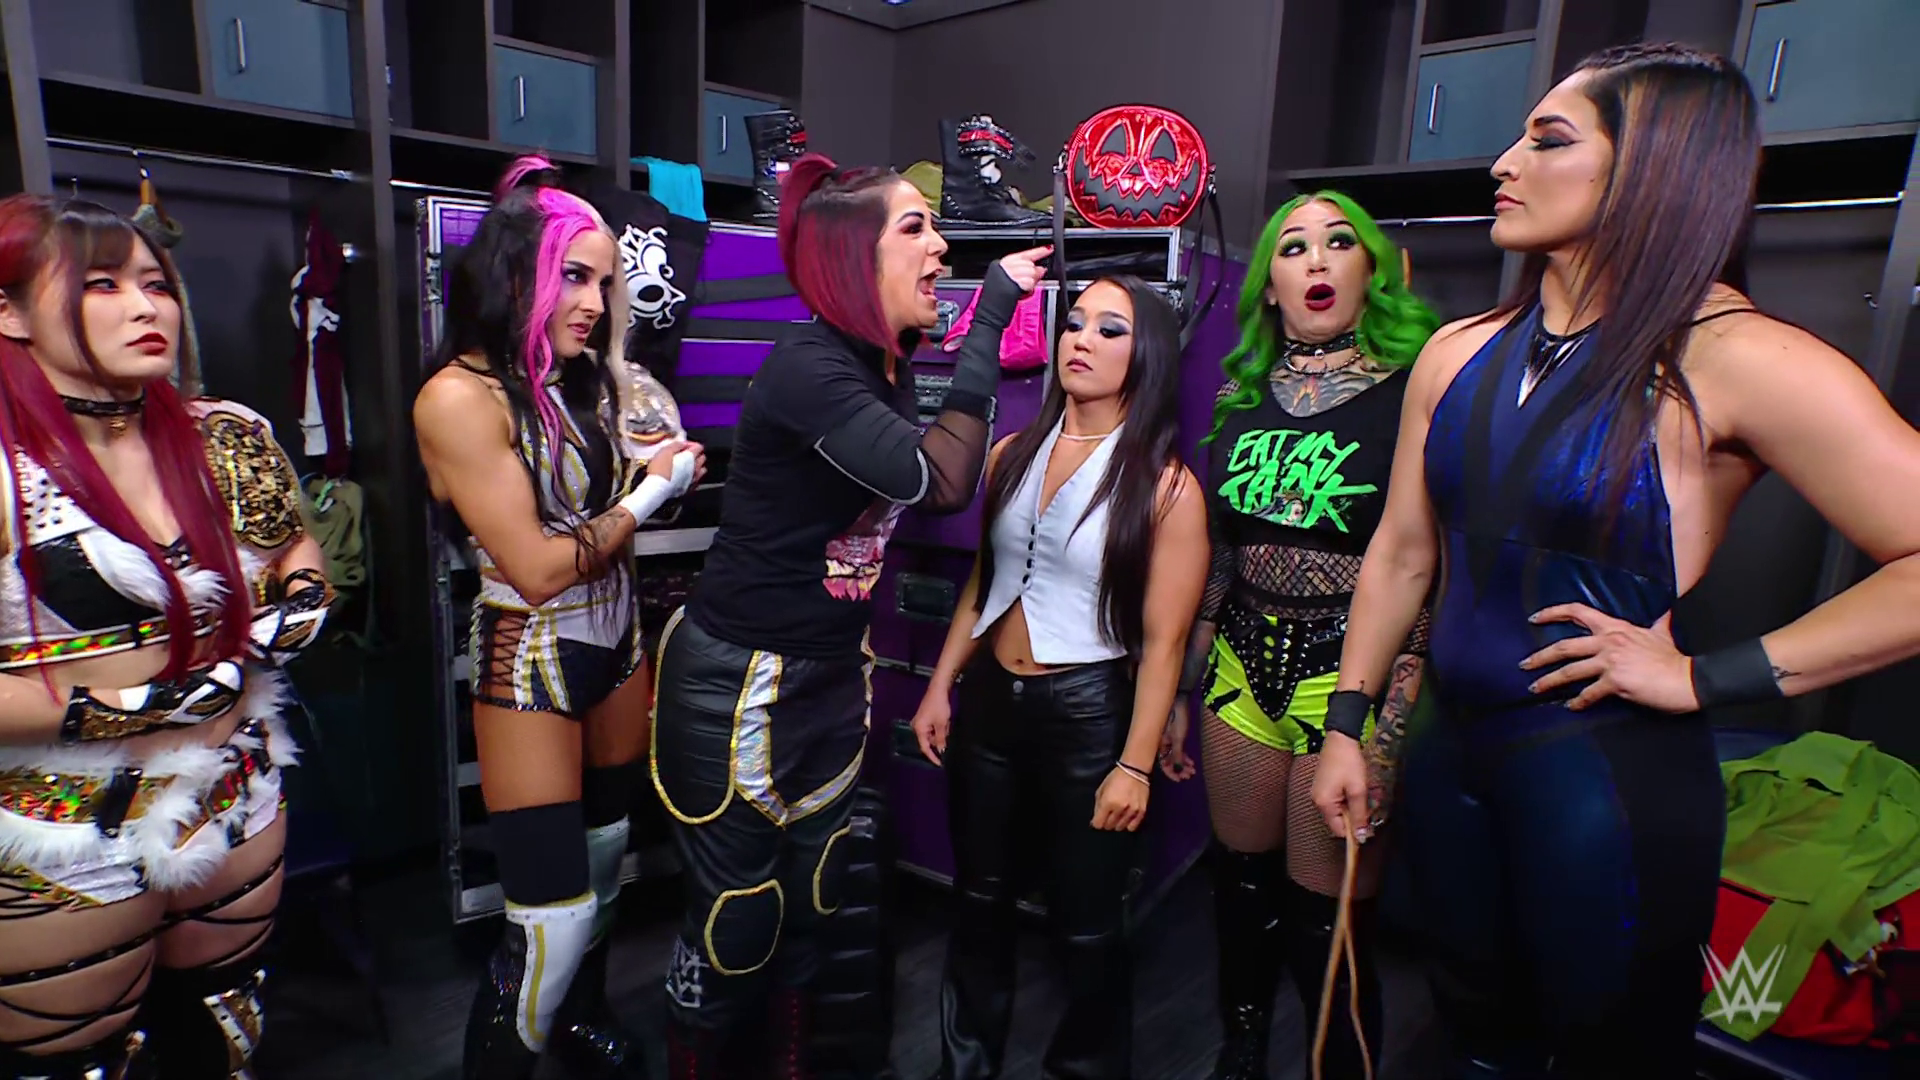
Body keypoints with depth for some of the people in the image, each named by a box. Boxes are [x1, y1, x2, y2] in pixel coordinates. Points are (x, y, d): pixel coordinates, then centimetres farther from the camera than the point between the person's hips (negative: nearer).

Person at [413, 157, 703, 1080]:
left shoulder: (584, 378, 3)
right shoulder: (459, 396, -17)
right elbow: (537, 571, -19)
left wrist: (657, 454, -7)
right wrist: (653, 491, -12)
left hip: (617, 640, 7)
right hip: (531, 659, -7)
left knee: (605, 851, 19)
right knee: (553, 918, -5)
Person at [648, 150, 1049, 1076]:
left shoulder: (887, 372, 4)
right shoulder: (805, 367, -21)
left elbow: (937, 497, 4)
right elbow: (937, 478, -28)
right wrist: (988, 318, -22)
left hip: (831, 679, 8)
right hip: (737, 686, -8)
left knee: (812, 902, 20)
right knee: (735, 921, 9)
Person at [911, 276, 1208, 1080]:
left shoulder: (1164, 485, -11)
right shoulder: (1012, 454, 2)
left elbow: (1163, 642, -12)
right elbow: (982, 583, 10)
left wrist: (1135, 765, -13)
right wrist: (941, 687, 8)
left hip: (1089, 713, -4)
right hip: (989, 698, 5)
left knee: (1086, 924, 13)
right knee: (979, 903, 20)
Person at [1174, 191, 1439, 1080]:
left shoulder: (1414, 391, -6)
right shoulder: (1242, 393, 7)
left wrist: (1386, 737, -15)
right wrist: (1180, 693, 13)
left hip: (1354, 672, -4)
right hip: (1245, 664, 5)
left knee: (1327, 928, 6)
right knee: (1242, 891, 18)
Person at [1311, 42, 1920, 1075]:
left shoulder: (1731, 359, -13)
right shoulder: (1457, 354, 2)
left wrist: (1708, 676, -17)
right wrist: (1347, 725, 6)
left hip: (1608, 775, -5)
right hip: (1447, 751, 5)